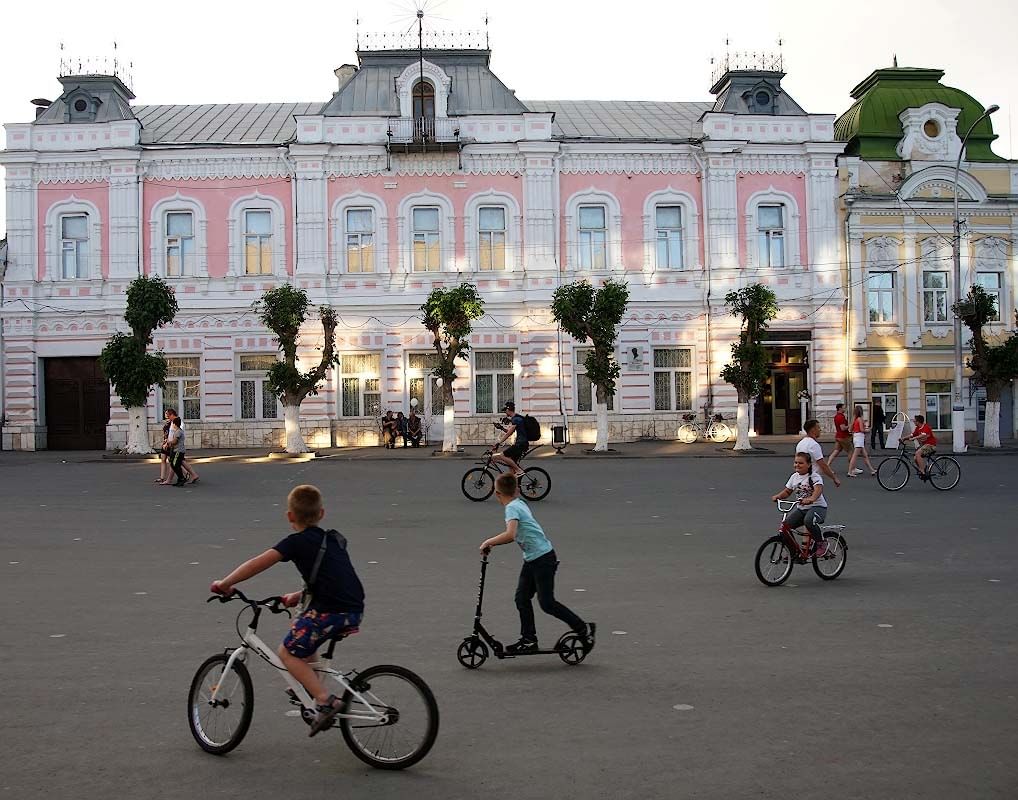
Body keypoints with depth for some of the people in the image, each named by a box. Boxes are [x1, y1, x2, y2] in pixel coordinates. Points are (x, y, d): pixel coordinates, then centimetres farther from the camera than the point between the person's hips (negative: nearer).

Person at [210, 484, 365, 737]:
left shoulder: (297, 542, -1)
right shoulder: (334, 539, 21)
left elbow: (258, 563, -7)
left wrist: (225, 583, 1)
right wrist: (299, 595, 30)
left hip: (331, 611, -8)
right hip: (355, 610, 8)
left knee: (288, 652, 5)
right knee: (303, 638, 30)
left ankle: (325, 700, -4)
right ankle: (311, 686, 33)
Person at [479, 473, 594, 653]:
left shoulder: (512, 508, -17)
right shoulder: (520, 503, 11)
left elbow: (510, 534, -33)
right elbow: (516, 535, 18)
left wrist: (488, 542, -20)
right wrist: (494, 544, 9)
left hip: (543, 559, -9)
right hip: (532, 559, 9)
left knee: (546, 603, -3)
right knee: (522, 598, 8)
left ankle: (584, 629, 8)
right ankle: (528, 640, 14)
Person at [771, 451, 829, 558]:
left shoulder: (814, 476, -12)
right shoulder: (794, 477, 9)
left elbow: (819, 489, -30)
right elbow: (787, 491, 15)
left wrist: (811, 499, -51)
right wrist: (778, 496, -7)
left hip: (817, 506, -7)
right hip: (800, 508, 7)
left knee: (808, 521, -38)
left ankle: (821, 543, -13)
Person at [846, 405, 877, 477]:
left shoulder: (854, 419, 11)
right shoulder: (860, 419, -12)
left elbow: (851, 429, 11)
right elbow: (862, 429, -17)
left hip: (855, 437, 9)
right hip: (860, 437, -9)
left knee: (865, 455, 14)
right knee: (855, 455, -8)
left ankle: (872, 470, 21)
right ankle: (850, 472, -9)